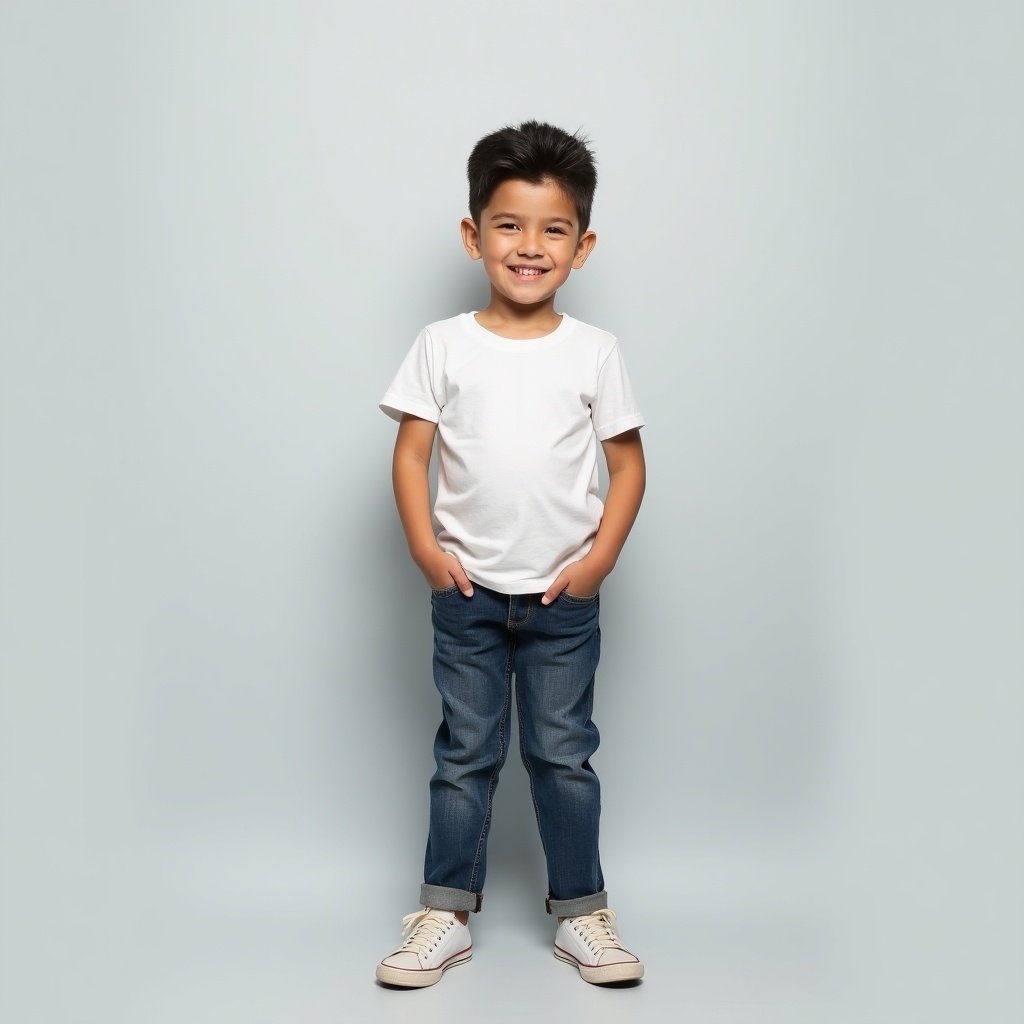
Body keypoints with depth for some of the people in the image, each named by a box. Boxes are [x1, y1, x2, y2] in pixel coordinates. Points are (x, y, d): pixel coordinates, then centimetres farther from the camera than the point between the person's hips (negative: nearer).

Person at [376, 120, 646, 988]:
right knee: (466, 755, 10)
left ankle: (581, 910, 24)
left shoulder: (595, 352, -1)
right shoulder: (443, 346, -2)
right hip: (467, 592, 0)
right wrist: (426, 548, -10)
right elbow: (411, 453, 0)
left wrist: (601, 558, -7)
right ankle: (446, 913, 21)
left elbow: (628, 463, 2)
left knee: (565, 755, 10)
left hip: (564, 596, 0)